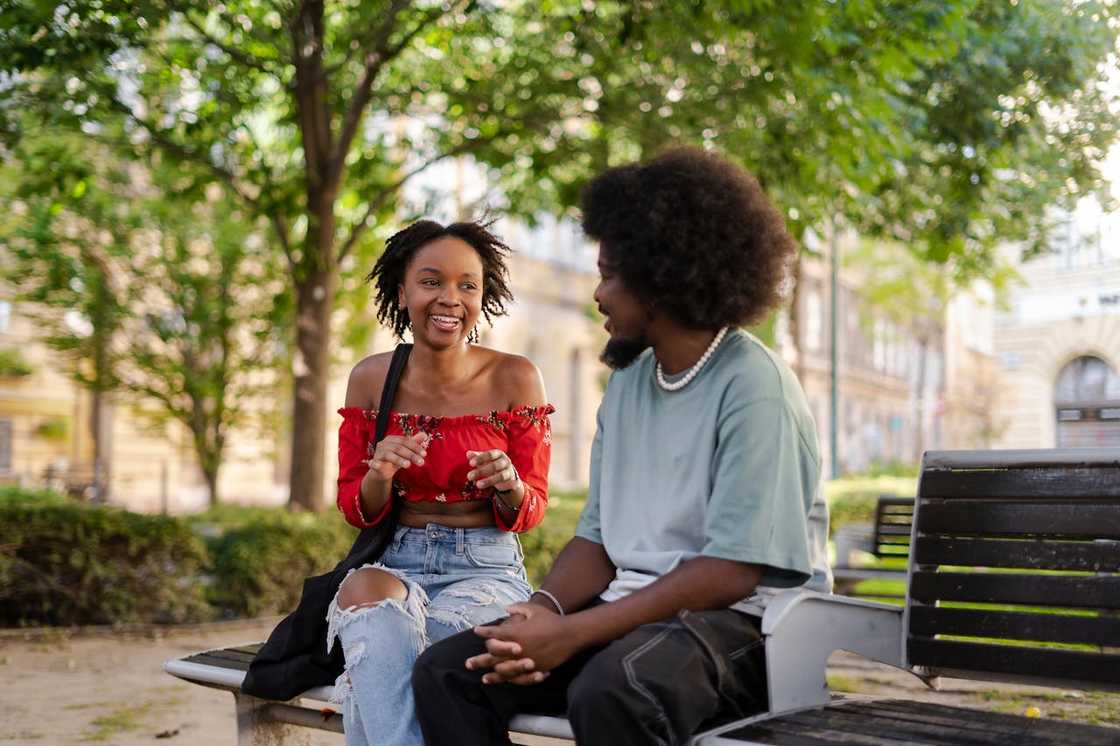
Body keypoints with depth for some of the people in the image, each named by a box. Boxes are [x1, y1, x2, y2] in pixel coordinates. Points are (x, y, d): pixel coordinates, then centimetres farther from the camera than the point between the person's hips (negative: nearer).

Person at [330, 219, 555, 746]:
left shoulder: (515, 378, -3)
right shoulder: (371, 378, 3)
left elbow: (531, 511, 3)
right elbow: (356, 512, 7)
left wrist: (509, 484, -21)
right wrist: (380, 473, -16)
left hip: (486, 569, -2)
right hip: (394, 563, 2)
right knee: (366, 590, -33)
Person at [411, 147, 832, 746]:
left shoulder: (753, 387, -12)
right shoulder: (628, 382, 13)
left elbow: (731, 571, -19)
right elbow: (598, 536, 12)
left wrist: (571, 634, -22)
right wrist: (543, 609, -9)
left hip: (739, 624, -7)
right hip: (630, 613, 7)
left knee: (609, 689, -37)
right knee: (446, 670, -10)